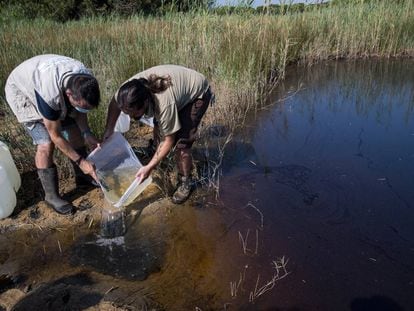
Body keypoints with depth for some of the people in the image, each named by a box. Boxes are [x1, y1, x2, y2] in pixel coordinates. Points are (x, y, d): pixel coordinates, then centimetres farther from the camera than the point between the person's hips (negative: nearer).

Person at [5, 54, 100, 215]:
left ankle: (83, 177, 21)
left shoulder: (86, 81, -27)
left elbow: (78, 110, -7)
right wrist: (80, 161, -27)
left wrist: (86, 133, -21)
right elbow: (56, 136, -31)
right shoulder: (50, 95, -44)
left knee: (74, 131, 1)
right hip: (22, 91, -6)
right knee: (46, 143, -18)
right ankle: (51, 196, -3)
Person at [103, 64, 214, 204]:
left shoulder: (165, 104, -42)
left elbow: (169, 140, -27)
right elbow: (114, 103, -2)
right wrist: (108, 131, -6)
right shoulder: (130, 88, -26)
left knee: (181, 141, -15)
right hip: (180, 83, 7)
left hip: (197, 93, -7)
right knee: (158, 129, 4)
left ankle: (185, 182, 5)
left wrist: (149, 167, -26)